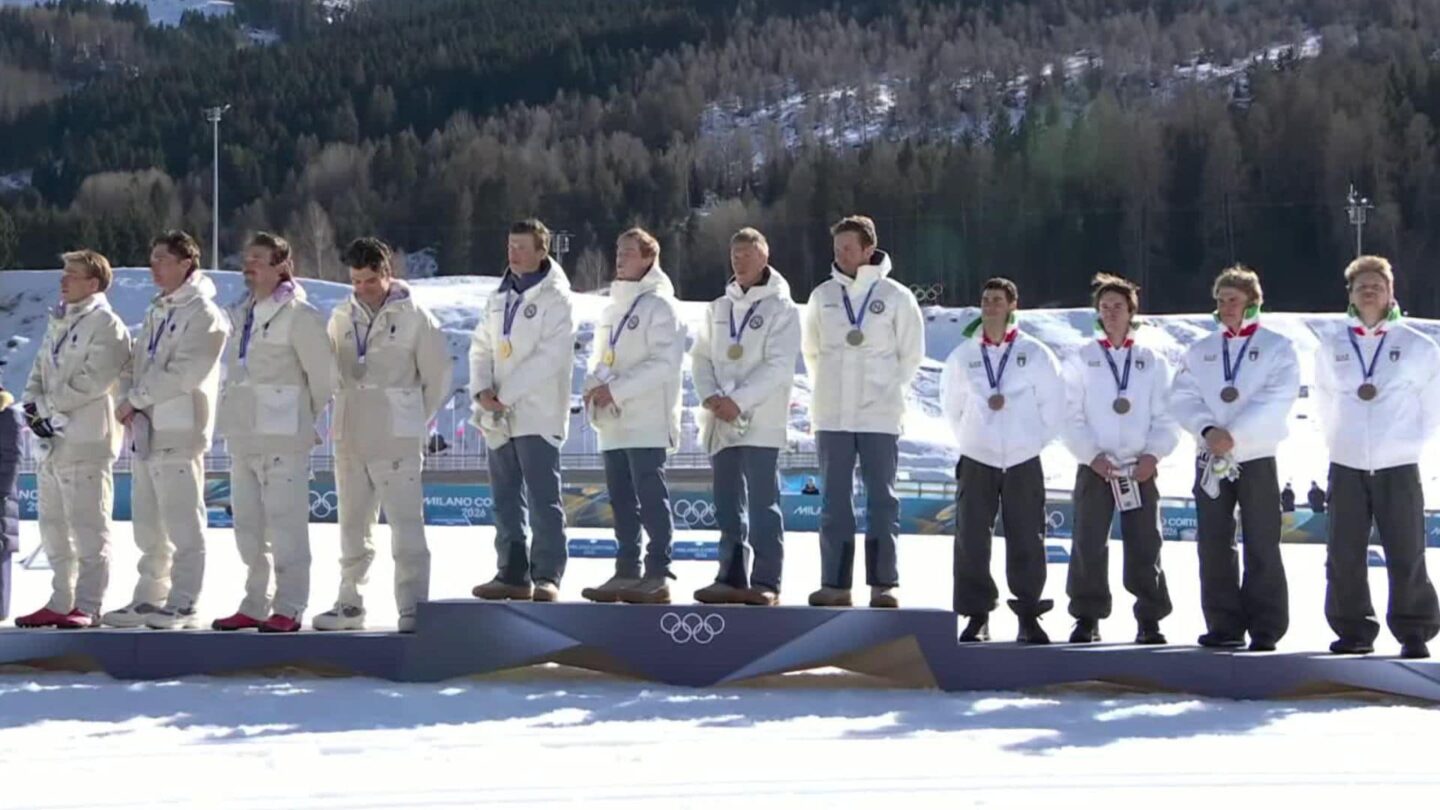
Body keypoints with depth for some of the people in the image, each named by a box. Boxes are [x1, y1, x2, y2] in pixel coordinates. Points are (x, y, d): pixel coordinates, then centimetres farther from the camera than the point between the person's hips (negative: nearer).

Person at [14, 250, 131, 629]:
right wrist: (34, 405, 0)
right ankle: (61, 602, 22)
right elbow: (39, 371, 21)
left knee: (88, 528, -8)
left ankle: (88, 607, -7)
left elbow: (94, 380, -18)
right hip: (52, 441, 9)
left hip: (86, 441, -9)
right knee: (54, 527, 14)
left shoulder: (106, 325, -9)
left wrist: (48, 404, -12)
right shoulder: (58, 324, 19)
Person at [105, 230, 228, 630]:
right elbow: (134, 364, 18)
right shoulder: (155, 313, 20)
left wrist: (136, 399, -11)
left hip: (178, 430, -9)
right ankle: (150, 598, 19)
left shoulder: (203, 314, -8)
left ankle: (183, 604, -5)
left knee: (182, 523, -7)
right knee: (148, 525, 13)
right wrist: (127, 398, -2)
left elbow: (183, 374, -17)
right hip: (144, 430, 9)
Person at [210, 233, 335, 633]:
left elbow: (323, 373, -6)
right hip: (243, 433, 8)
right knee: (248, 526, 11)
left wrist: (304, 417, 5)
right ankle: (255, 606, 19)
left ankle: (289, 609, -3)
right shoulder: (241, 314, 14)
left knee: (285, 524, -7)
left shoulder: (298, 315, -9)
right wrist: (233, 420, 17)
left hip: (282, 435, -8)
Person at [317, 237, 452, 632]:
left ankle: (413, 607, -10)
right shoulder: (341, 317, 9)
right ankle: (350, 603, 21)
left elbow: (438, 376, 1)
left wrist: (414, 419, 6)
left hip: (397, 439, -5)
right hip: (349, 436, 5)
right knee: (353, 526, 13)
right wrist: (349, 412, 12)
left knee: (406, 525, -10)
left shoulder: (415, 317, -5)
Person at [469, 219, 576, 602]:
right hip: (499, 416, 7)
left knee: (543, 499, -7)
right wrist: (482, 388, -4)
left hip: (537, 414, -7)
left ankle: (547, 575, -4)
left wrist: (507, 394, -16)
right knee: (506, 500, 10)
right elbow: (481, 345, 15)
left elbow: (550, 356, -15)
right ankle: (513, 574, 15)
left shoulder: (555, 298, -6)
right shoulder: (501, 297, 16)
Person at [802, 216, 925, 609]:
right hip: (831, 416, 3)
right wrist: (829, 389, 12)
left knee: (882, 500, 0)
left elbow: (911, 353, 6)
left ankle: (883, 584, 2)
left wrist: (888, 389, 3)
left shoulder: (895, 296, -1)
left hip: (880, 415, -3)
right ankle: (835, 584, 8)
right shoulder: (822, 296, 7)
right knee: (834, 502, 4)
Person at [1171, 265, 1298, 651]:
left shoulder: (1276, 347, 2)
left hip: (1255, 458, -4)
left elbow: (1277, 400, -11)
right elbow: (1183, 397, 3)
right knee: (1213, 546, 4)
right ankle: (1225, 626, 11)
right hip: (1209, 458, 4)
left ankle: (1266, 630, 0)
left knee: (1261, 548, -4)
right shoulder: (1200, 351, 14)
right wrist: (1207, 429, -16)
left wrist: (1234, 434, -19)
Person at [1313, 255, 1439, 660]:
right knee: (1344, 556, 2)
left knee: (1406, 556, -4)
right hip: (1346, 467, 2)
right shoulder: (1330, 349, 9)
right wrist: (1341, 444, 13)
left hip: (1398, 467, -2)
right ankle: (1353, 631, 10)